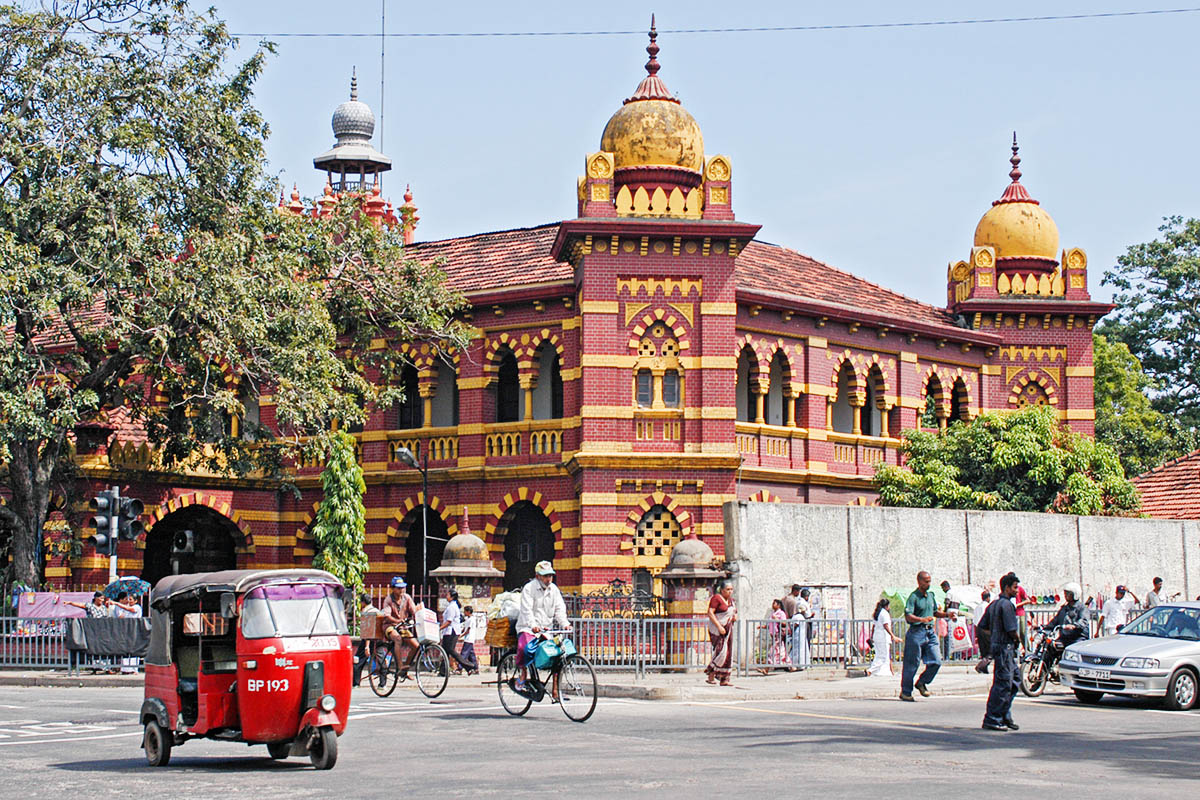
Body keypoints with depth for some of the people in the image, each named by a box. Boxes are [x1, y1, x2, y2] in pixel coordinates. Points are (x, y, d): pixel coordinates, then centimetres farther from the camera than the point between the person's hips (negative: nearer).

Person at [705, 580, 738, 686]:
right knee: (721, 652, -17)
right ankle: (711, 674, -4)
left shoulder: (731, 600, 14)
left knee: (728, 654, 4)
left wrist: (735, 616, 2)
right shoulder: (716, 598, -9)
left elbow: (733, 612, 27)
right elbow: (710, 613, -17)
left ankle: (724, 679, 7)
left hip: (728, 629, 8)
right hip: (717, 629, -8)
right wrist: (719, 626, -23)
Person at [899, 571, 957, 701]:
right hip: (916, 632, -7)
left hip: (930, 632, 7)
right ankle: (905, 692, 10)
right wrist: (922, 619, -36)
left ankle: (922, 683, 21)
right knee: (912, 664, 0)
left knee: (936, 662, -1)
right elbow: (908, 616, -21)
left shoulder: (930, 595, 14)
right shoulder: (913, 597, -10)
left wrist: (947, 614, 12)